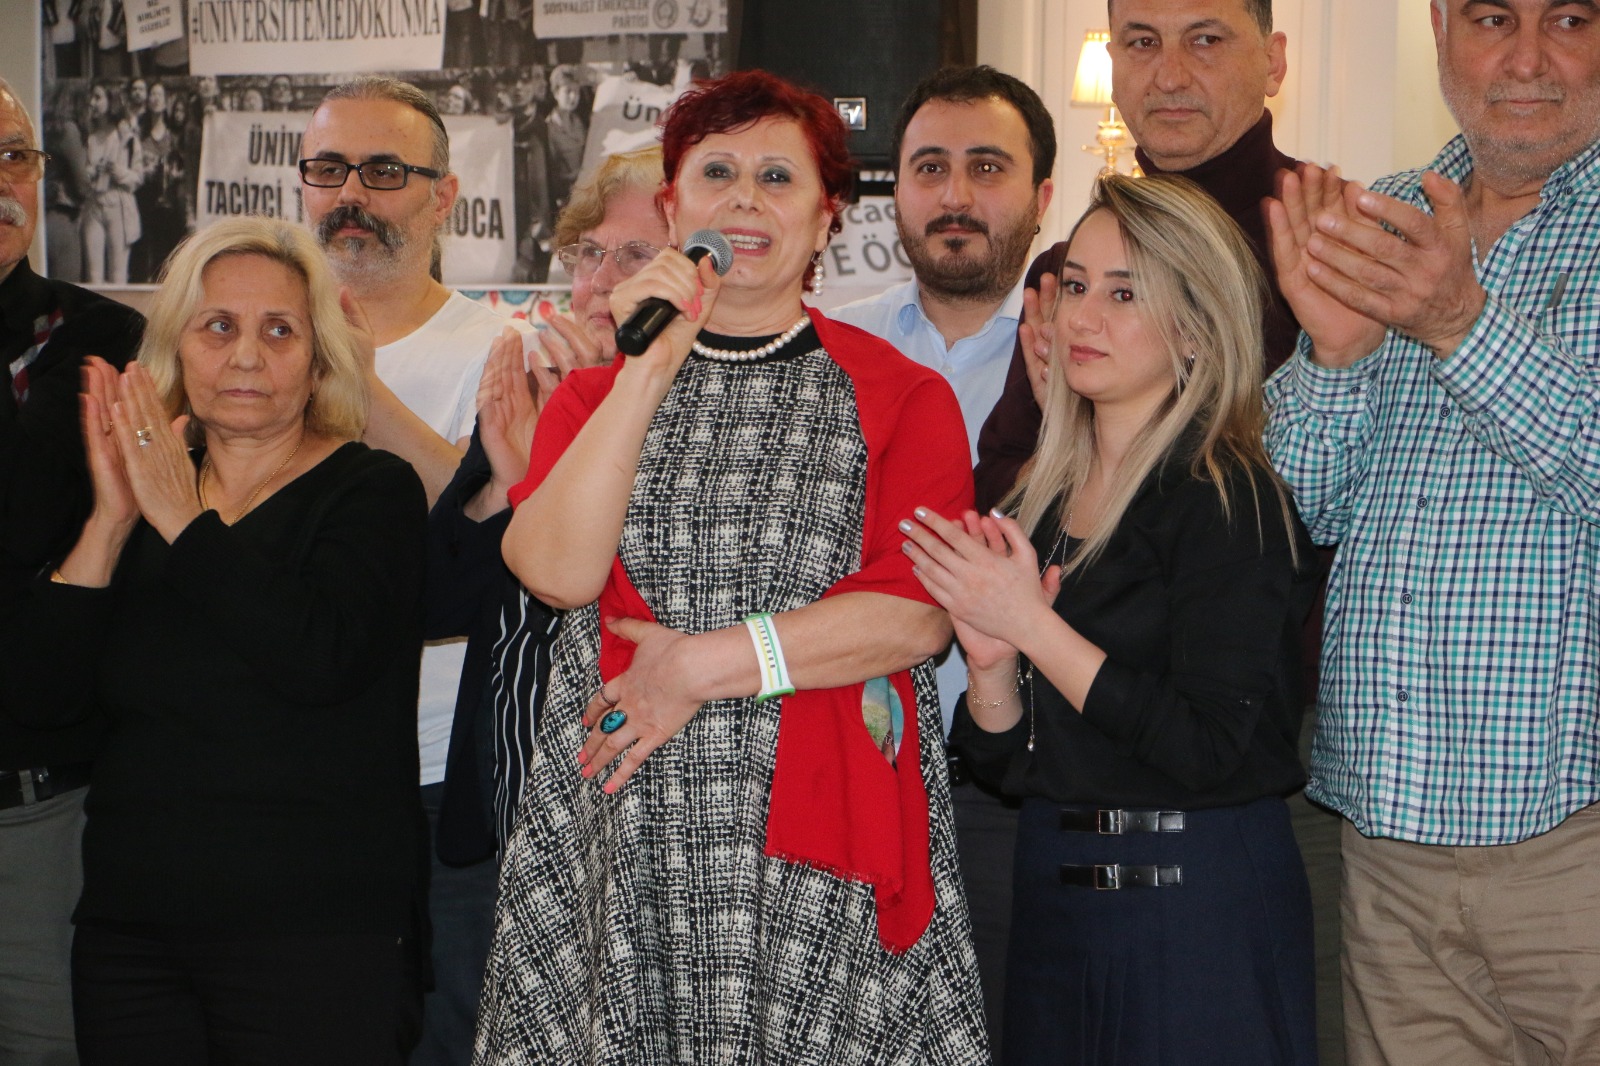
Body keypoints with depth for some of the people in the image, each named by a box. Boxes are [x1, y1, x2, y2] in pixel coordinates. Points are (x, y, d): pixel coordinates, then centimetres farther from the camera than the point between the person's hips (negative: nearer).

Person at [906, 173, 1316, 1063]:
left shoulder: (1226, 498, -12)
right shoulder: (1035, 496, 8)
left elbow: (1212, 749, -22)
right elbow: (1001, 757, 9)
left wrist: (1032, 624, -19)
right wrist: (990, 663, -11)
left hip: (1198, 911, -7)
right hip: (1052, 897, 7)